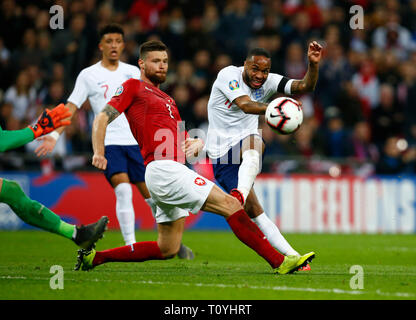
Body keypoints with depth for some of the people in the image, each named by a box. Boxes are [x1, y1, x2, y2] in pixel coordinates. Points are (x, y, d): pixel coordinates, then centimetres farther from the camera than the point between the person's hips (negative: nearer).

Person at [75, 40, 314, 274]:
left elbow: (182, 142, 28)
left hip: (175, 171, 10)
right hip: (163, 169, -10)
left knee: (167, 250, 12)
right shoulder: (133, 87, 4)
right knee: (230, 205, -14)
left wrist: (195, 144, 3)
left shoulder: (168, 100, 28)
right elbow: (102, 118, -5)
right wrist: (99, 153, -21)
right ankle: (279, 261, -16)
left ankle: (95, 257, 18)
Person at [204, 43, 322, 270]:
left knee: (254, 146, -38)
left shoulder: (269, 82, -1)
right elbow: (245, 105, -29)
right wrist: (272, 109, -48)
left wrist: (313, 64, -29)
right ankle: (291, 256, -11)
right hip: (222, 154, -3)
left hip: (247, 143, 3)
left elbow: (305, 87, -10)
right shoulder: (228, 75, -13)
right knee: (254, 211, -13)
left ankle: (240, 193, -61)